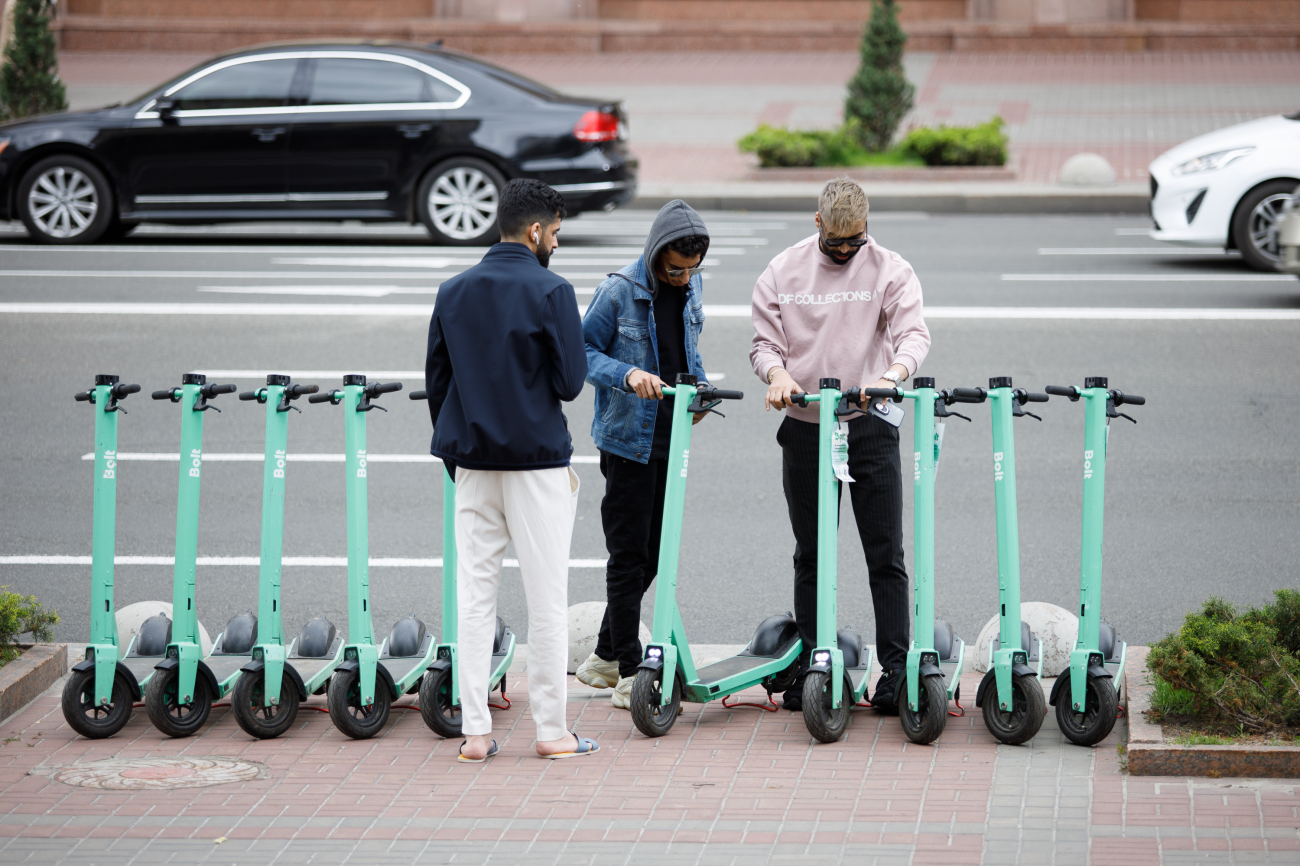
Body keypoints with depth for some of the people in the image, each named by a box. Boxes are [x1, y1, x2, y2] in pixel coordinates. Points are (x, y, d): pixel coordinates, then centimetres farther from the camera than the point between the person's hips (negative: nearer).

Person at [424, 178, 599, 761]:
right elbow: (570, 380, -12)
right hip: (537, 461, -5)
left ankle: (474, 731, 6)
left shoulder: (453, 292, 7)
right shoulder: (551, 292, -10)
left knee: (475, 594, 7)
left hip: (472, 462, 5)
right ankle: (551, 730, 6)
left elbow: (436, 383, 9)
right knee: (546, 598, 3)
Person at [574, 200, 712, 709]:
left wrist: (699, 385, 4)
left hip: (672, 438, 7)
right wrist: (628, 374, -26)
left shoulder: (692, 287, 7)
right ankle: (629, 674, 1)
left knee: (651, 553, 11)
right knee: (628, 556, -3)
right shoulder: (619, 292, -13)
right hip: (629, 438, -7)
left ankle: (606, 657, 25)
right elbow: (584, 351, -10)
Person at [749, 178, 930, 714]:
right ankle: (811, 666, 17)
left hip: (870, 427, -2)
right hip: (805, 428, 2)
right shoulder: (783, 272, 5)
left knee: (885, 555, -3)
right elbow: (764, 341, 6)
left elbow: (913, 333, -10)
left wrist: (891, 375, -31)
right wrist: (778, 372, -17)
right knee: (810, 555, 9)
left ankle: (895, 669, -1)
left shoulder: (890, 271, 0)